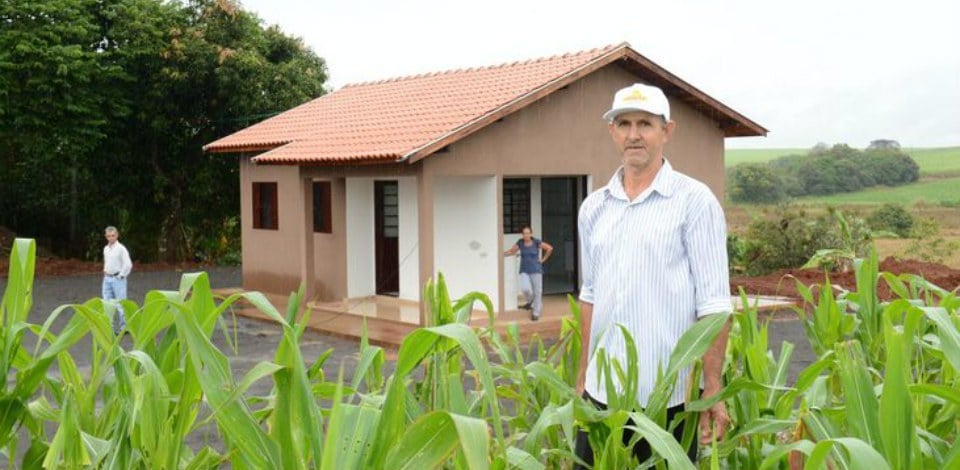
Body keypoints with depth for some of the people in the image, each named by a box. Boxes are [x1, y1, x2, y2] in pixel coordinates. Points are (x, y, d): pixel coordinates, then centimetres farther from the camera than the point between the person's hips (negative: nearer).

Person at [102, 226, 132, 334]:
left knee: (120, 304, -4)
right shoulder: (106, 249, 12)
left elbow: (128, 264, -15)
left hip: (118, 279, -7)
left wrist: (121, 276, -12)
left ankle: (123, 327, 3)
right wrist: (105, 272, 13)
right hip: (107, 279, 7)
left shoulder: (121, 248, -10)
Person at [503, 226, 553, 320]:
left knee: (537, 292, 1)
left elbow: (550, 248, 0)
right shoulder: (520, 242, 0)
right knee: (525, 289, -20)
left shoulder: (536, 242, -7)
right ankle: (530, 302, 13)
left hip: (536, 270, -1)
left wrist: (543, 259, -1)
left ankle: (536, 313, 14)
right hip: (524, 271, 1)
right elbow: (511, 252, 8)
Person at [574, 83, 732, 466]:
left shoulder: (694, 200, -6)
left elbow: (713, 301, -8)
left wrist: (712, 388, -12)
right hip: (602, 390, 5)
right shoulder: (593, 207, 10)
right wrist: (582, 376, 14)